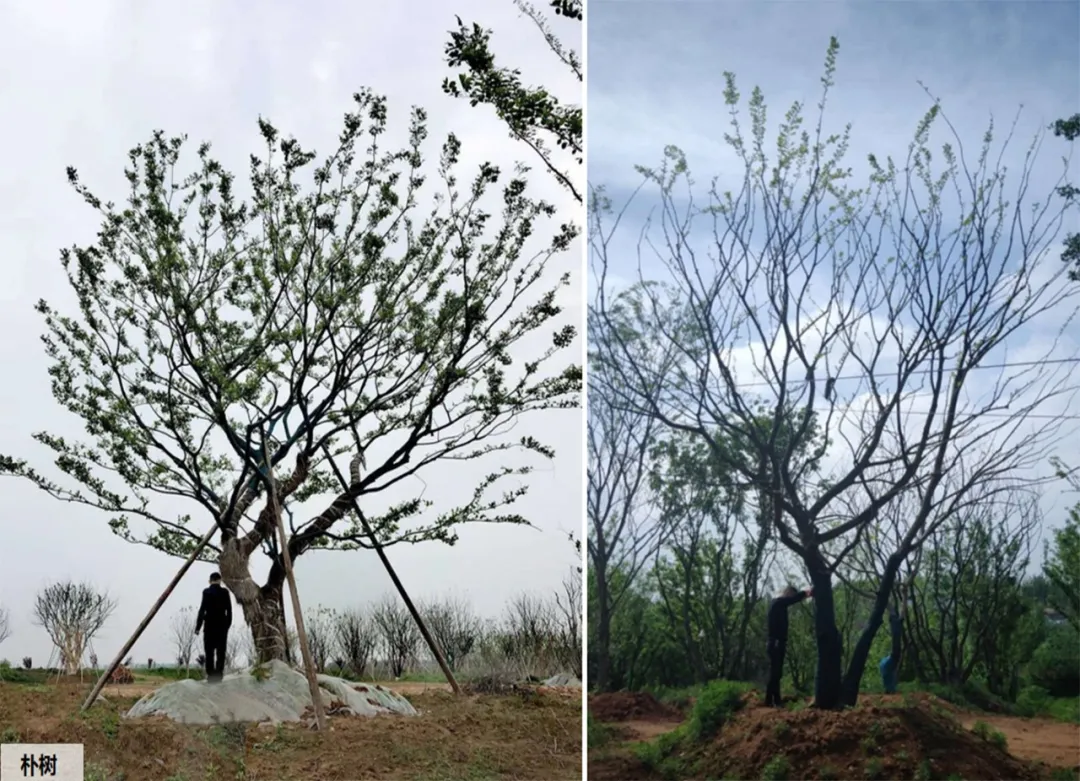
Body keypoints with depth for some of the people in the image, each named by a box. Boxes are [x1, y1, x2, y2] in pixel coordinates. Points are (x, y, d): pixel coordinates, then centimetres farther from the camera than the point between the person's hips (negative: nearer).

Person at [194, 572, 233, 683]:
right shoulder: (224, 592, 1)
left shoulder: (206, 592, -5)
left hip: (210, 625, -2)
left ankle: (211, 675, -2)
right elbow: (229, 610, 2)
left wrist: (198, 626, -5)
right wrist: (228, 624, 11)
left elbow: (202, 609, -9)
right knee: (221, 651, 5)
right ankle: (218, 675, 1)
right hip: (222, 625, 2)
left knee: (209, 652, 3)